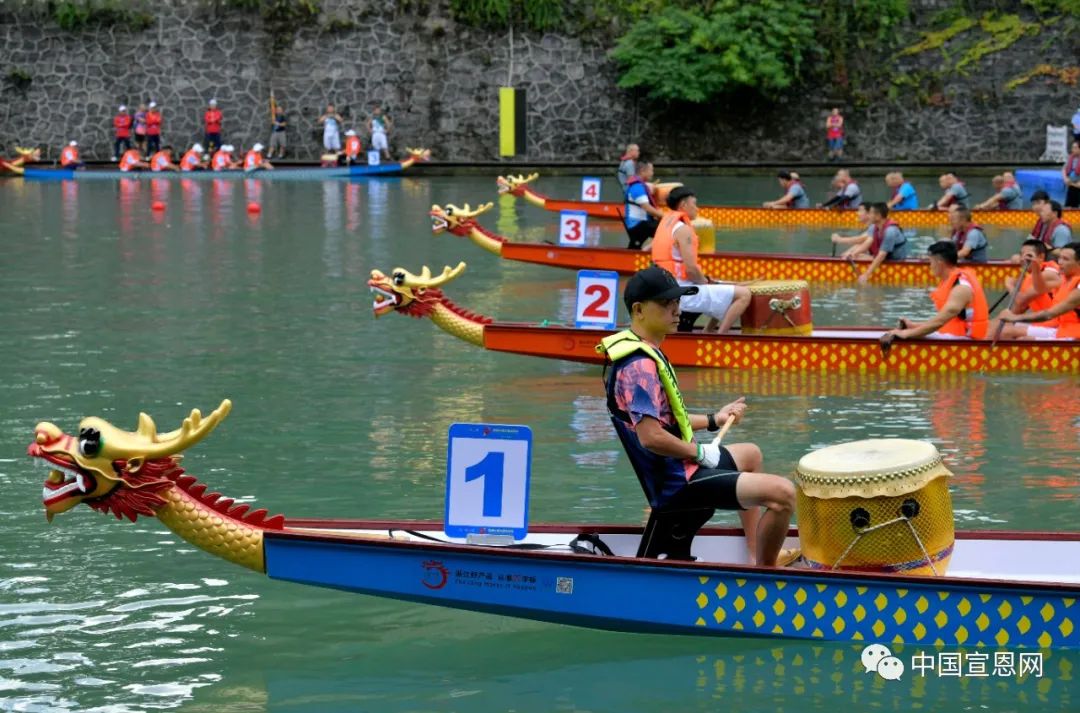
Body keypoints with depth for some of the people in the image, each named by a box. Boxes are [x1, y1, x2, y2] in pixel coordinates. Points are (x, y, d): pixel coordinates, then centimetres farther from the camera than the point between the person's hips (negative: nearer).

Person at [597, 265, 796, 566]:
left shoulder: (646, 353, 10)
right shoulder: (639, 366, -23)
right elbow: (650, 437, -31)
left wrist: (713, 420, 18)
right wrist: (701, 452, -18)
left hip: (679, 467, 12)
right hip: (677, 484, -12)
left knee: (750, 454, 36)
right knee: (783, 493, -22)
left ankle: (757, 556, 36)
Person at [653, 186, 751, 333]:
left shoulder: (665, 224, 16)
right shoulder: (683, 229, -13)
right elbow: (691, 269, -20)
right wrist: (706, 282, -1)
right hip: (684, 293, -10)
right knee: (743, 295, -13)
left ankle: (708, 333, 20)